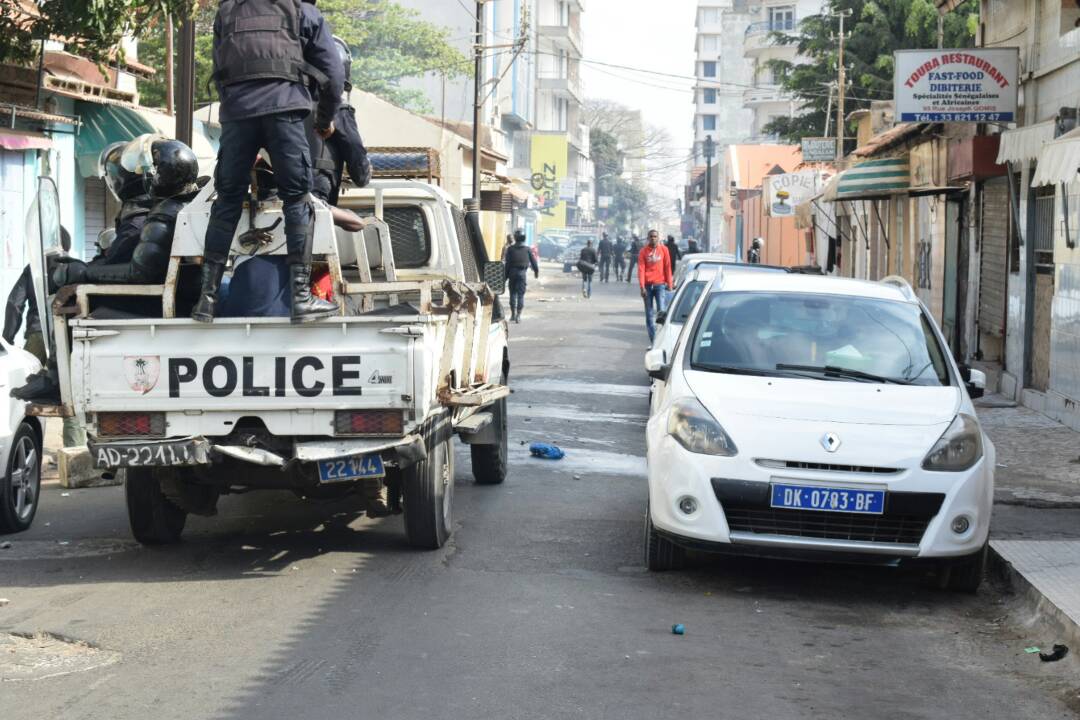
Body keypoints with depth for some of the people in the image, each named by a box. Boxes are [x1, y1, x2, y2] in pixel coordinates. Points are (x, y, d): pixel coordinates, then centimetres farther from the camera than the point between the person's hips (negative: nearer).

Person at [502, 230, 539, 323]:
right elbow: (533, 261, 6)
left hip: (512, 272, 1)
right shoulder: (527, 249, 0)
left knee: (513, 293, 12)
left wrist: (506, 276, 1)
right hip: (522, 272, -1)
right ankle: (518, 315, -5)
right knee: (521, 294, 1)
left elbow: (507, 263, -3)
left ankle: (513, 314, 14)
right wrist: (536, 271, 21)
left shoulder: (510, 249, -1)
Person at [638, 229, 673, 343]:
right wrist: (642, 287, -9)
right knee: (649, 315, 2)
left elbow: (667, 267, 6)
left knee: (661, 311, -13)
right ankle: (653, 340, 6)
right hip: (648, 285, 1)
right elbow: (641, 269, 0)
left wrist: (669, 284, 3)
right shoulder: (643, 251, 4)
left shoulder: (663, 249, 5)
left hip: (660, 284, -1)